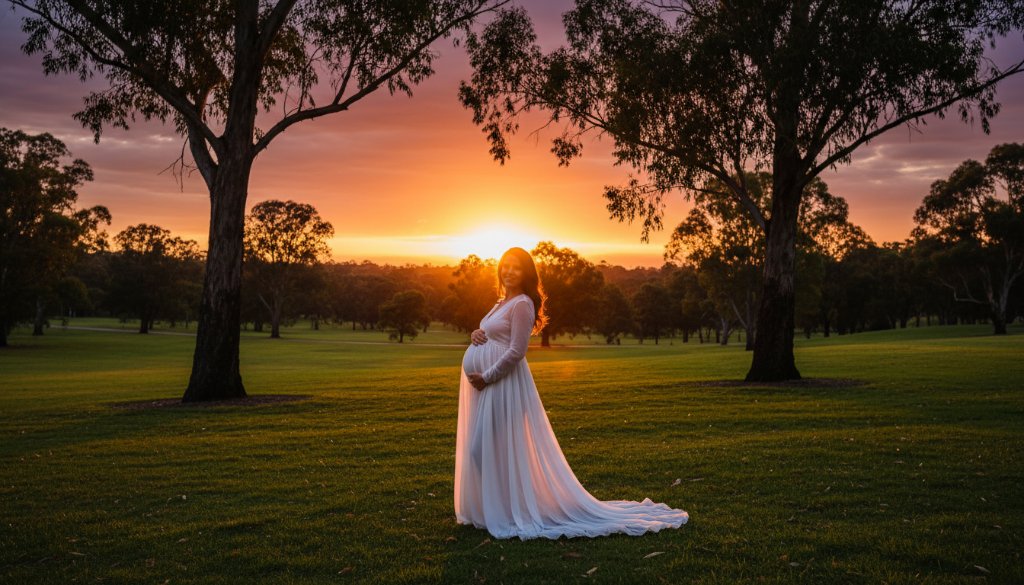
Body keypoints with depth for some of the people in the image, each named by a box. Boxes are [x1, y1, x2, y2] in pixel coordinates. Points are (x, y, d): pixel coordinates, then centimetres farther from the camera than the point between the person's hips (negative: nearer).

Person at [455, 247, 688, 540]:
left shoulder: (522, 304, -11)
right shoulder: (503, 302, 17)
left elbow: (516, 351, -17)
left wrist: (486, 377, -17)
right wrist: (477, 334, 3)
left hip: (503, 382, -10)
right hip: (484, 383, 10)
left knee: (497, 447, -7)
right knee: (480, 448, 13)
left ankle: (507, 510, 4)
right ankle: (489, 507, 23)